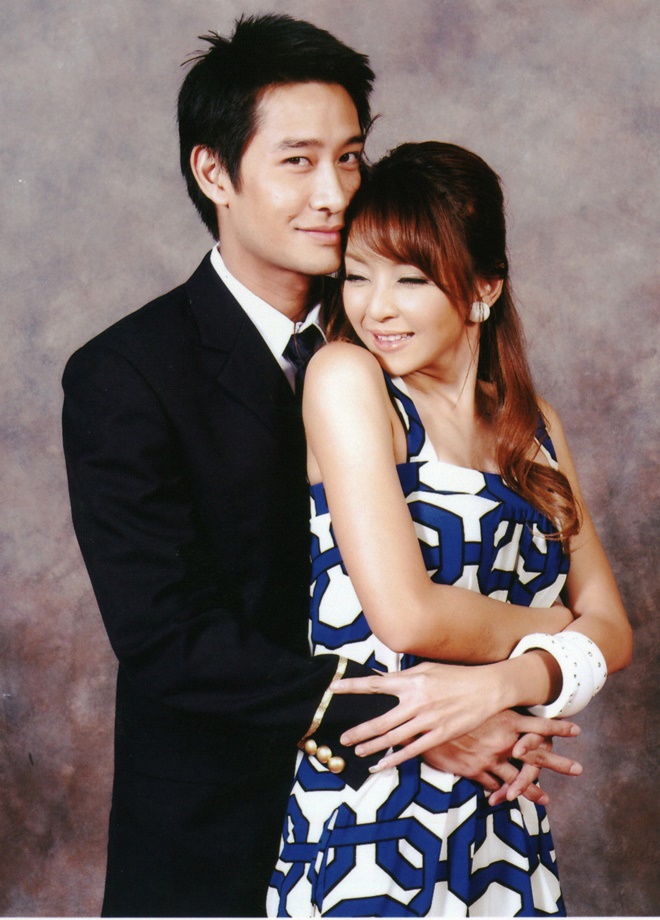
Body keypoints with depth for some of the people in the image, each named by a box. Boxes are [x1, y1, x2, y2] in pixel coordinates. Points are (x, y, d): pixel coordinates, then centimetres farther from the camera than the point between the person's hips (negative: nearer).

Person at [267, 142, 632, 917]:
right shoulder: (346, 377, -10)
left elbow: (611, 628, 3)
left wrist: (511, 679, -18)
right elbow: (403, 615, -19)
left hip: (502, 818, 6)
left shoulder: (530, 423, 8)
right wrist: (550, 629, -2)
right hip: (367, 814, -6)